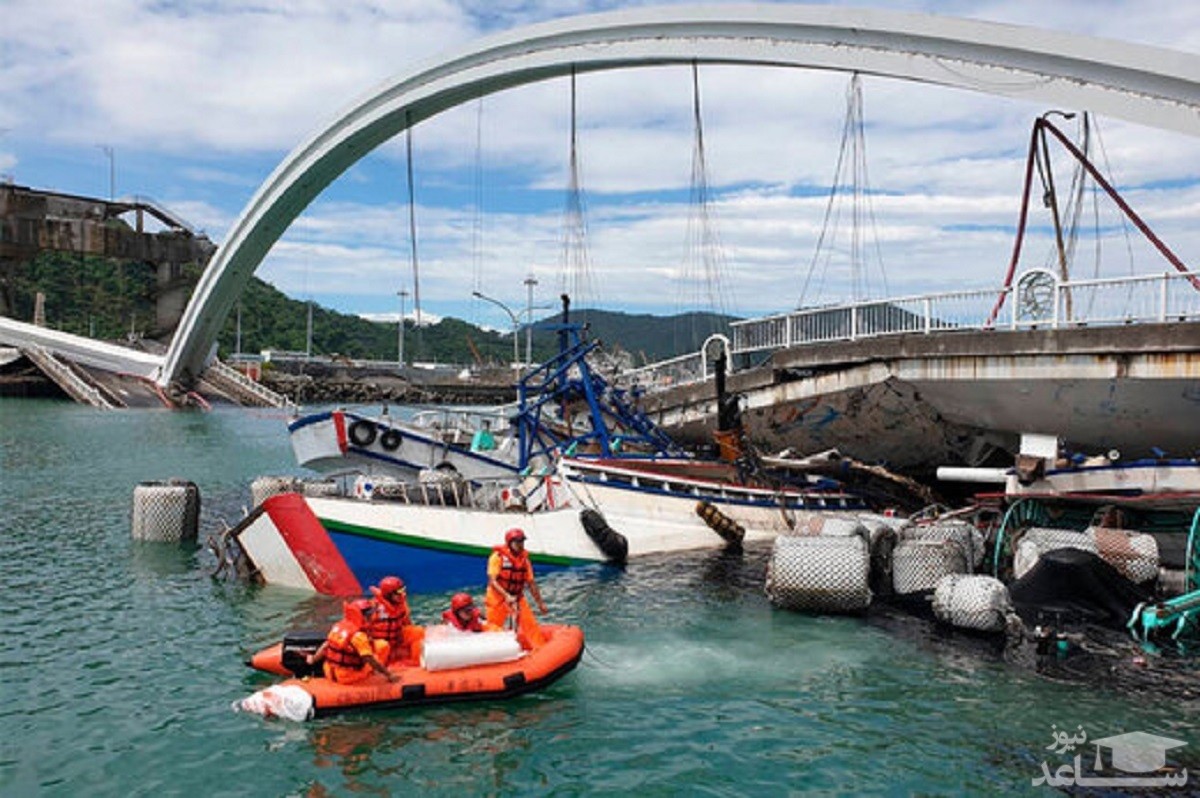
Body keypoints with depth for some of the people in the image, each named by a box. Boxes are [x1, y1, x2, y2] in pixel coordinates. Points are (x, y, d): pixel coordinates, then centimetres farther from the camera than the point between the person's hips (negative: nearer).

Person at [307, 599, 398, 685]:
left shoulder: (338, 626, 0)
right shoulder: (358, 635, -21)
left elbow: (326, 645, 9)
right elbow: (370, 660, -23)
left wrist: (313, 659, 25)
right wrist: (389, 675, -17)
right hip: (350, 677, -8)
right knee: (382, 644, -4)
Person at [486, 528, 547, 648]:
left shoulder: (524, 559, 4)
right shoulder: (498, 557, -12)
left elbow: (531, 583, 10)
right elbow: (492, 581, -18)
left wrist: (540, 603, 10)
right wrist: (506, 596, -30)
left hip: (517, 598, 4)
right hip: (497, 598, -4)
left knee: (531, 623, -7)